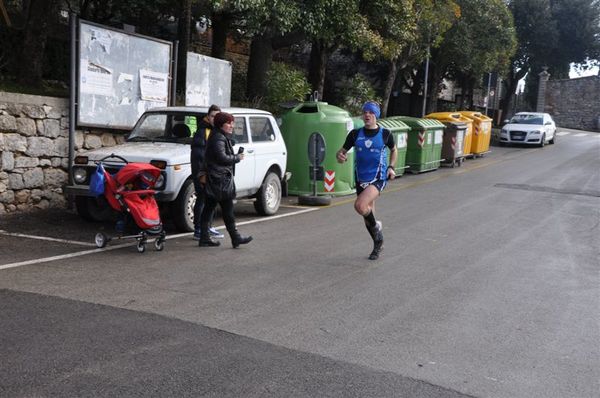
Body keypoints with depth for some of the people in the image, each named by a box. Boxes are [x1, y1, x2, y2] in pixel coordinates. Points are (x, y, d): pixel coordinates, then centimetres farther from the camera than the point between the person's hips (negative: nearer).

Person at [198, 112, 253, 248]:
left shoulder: (222, 137, 20)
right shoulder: (218, 138, -14)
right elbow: (221, 158, -23)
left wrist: (235, 156, 6)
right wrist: (237, 158, -11)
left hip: (213, 179, 11)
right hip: (220, 179, -11)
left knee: (208, 208, 9)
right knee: (227, 209, -5)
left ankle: (204, 238, 12)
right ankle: (235, 238, 0)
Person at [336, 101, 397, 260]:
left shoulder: (385, 134, -3)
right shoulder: (355, 134, 1)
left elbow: (394, 150, 15)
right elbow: (342, 151, 6)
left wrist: (391, 167, 0)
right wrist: (340, 156, -18)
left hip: (378, 179, -4)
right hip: (361, 180, 4)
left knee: (360, 206, -28)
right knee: (367, 215, 13)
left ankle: (376, 226, 3)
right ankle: (378, 244, 37)